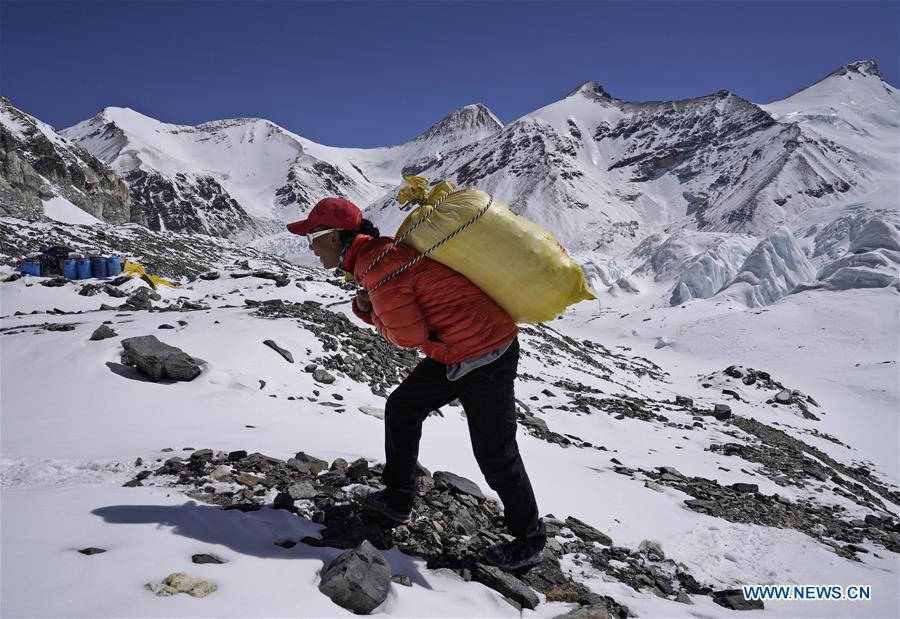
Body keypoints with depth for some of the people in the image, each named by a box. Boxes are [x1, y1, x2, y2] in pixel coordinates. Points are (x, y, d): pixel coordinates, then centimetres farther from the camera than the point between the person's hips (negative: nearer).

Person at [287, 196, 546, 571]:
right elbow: (395, 314, 17)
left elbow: (408, 335, -17)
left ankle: (529, 542, 22)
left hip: (485, 356, -10)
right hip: (455, 351, 10)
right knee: (401, 408, 18)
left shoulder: (379, 266, -20)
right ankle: (397, 500, 32)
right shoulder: (379, 250, 11)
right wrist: (365, 307, -2)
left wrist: (374, 312, 0)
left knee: (495, 454, 2)